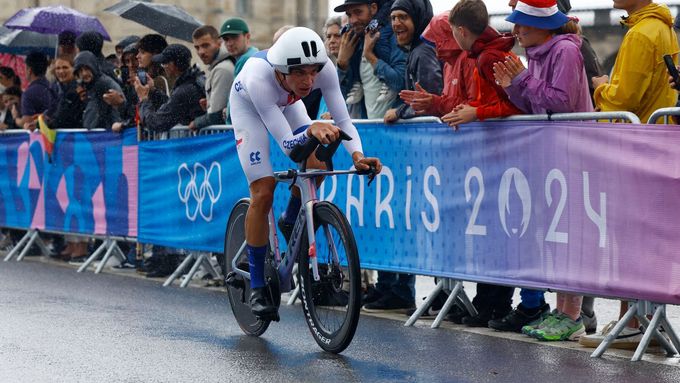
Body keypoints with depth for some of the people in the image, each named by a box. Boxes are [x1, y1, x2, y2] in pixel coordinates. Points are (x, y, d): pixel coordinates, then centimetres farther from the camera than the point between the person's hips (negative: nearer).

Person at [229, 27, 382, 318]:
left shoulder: (324, 68, -35)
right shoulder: (259, 78, -44)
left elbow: (343, 120, -32)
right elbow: (286, 143, -44)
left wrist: (357, 155, -50)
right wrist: (312, 129, -63)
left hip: (286, 103, 4)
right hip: (248, 105, -4)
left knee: (315, 165, -19)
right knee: (263, 192, -13)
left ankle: (289, 224, 13)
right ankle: (257, 287, -2)